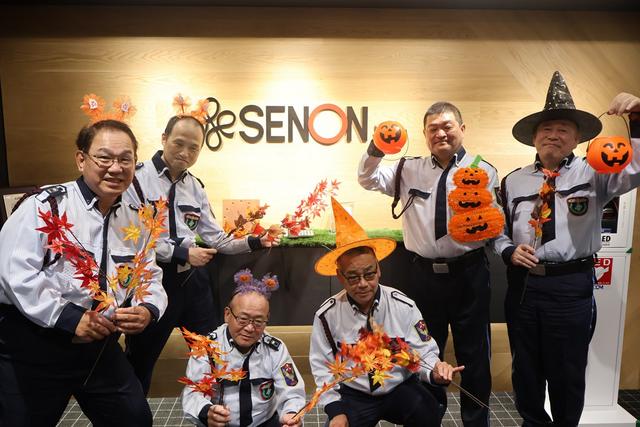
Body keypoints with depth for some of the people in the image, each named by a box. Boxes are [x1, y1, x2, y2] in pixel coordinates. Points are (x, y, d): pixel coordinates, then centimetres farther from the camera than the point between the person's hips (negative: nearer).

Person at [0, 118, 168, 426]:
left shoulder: (135, 220, 4)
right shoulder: (45, 207, -14)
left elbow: (151, 278, 7)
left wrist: (148, 310, -13)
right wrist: (68, 318, -24)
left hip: (102, 346, 5)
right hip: (32, 345, -4)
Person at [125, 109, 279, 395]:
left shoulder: (195, 186, 9)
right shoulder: (137, 178, -11)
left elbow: (215, 237, 8)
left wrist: (254, 242, -5)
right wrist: (181, 252, -21)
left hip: (193, 279, 6)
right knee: (140, 359, 13)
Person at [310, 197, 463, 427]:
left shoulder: (403, 306, -11)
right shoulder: (327, 315, -10)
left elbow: (423, 353, -7)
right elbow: (323, 367, -2)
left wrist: (435, 370, -29)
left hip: (401, 388, 0)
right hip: (353, 395, 1)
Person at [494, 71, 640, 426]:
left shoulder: (594, 173, -2)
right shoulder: (513, 181, 5)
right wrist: (510, 252, -10)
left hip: (572, 285, -2)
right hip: (522, 284, 3)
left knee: (567, 372, 14)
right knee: (525, 369, 19)